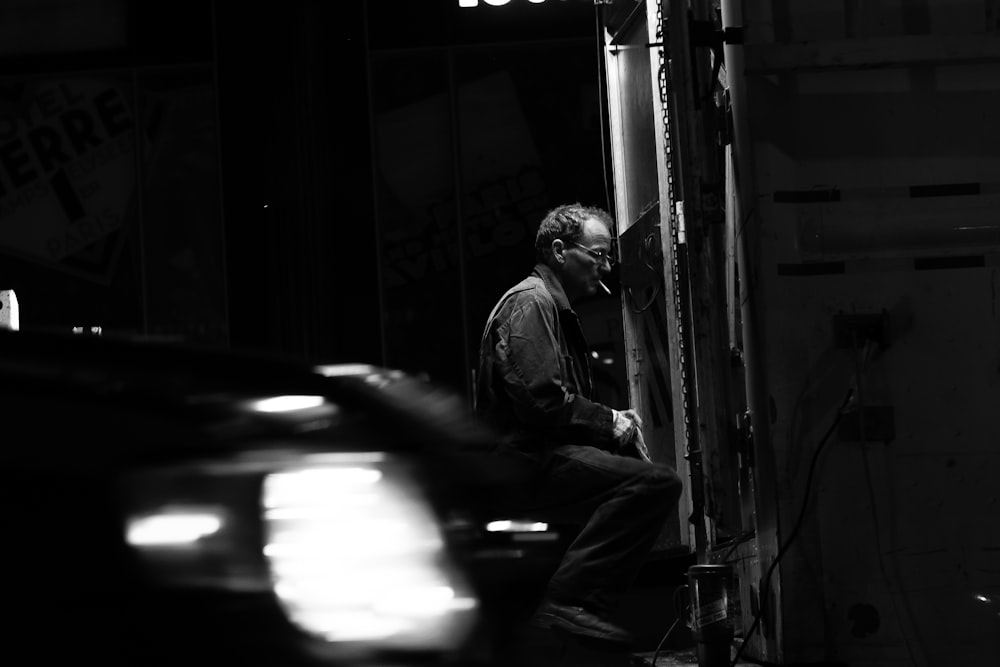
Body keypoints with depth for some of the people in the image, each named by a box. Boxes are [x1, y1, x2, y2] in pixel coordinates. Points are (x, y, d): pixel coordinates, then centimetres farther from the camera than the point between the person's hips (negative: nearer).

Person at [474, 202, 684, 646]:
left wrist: (613, 421, 10)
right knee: (656, 483, -26)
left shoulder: (558, 309, 27)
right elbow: (540, 399, -21)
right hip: (522, 460, -11)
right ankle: (568, 601, -29)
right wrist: (609, 422, -9)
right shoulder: (529, 302, -8)